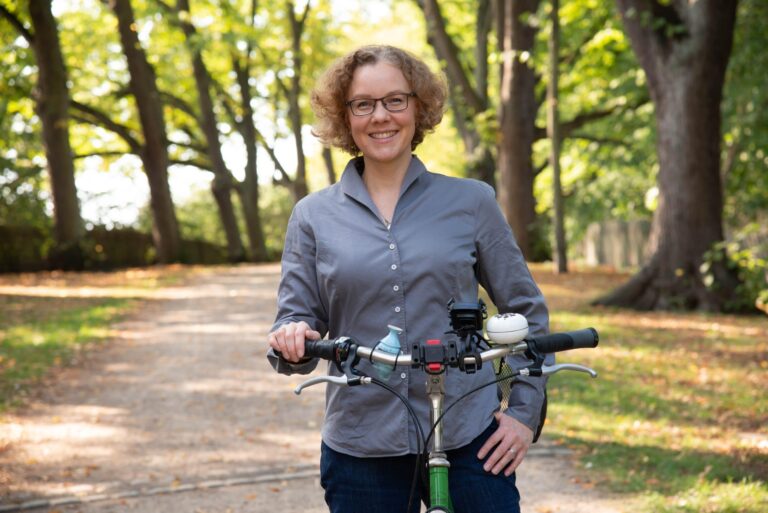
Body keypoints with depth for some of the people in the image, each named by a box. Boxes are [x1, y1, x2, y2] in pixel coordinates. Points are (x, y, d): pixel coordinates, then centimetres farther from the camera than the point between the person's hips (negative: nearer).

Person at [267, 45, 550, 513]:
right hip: (359, 450, 1)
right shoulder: (314, 216, 5)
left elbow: (526, 311, 9)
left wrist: (525, 412, 2)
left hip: (468, 440, -1)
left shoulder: (471, 202, 3)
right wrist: (291, 341, -16)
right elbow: (297, 320, 7)